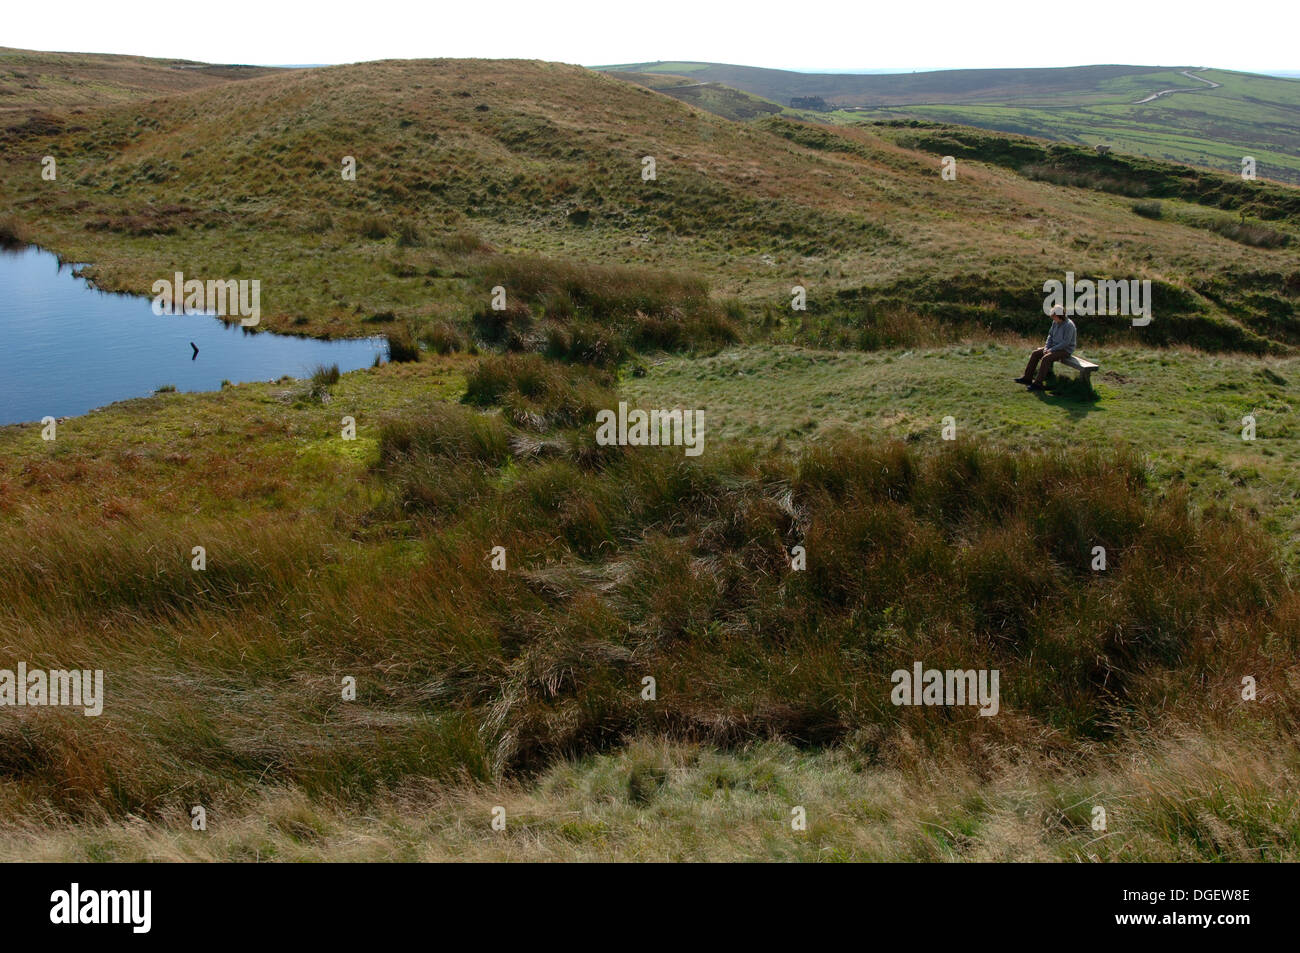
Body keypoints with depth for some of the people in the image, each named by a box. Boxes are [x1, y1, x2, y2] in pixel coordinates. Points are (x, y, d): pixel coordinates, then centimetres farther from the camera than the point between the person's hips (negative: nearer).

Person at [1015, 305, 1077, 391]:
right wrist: (1046, 348, -4)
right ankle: (1027, 378, 0)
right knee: (1035, 353, -2)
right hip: (1055, 347, 9)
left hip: (1065, 350, -9)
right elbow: (1050, 335, 12)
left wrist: (1051, 350, -22)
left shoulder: (1069, 325, -23)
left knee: (1046, 358, -30)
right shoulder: (1055, 322, 3)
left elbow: (1065, 343, -25)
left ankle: (1038, 383, -28)